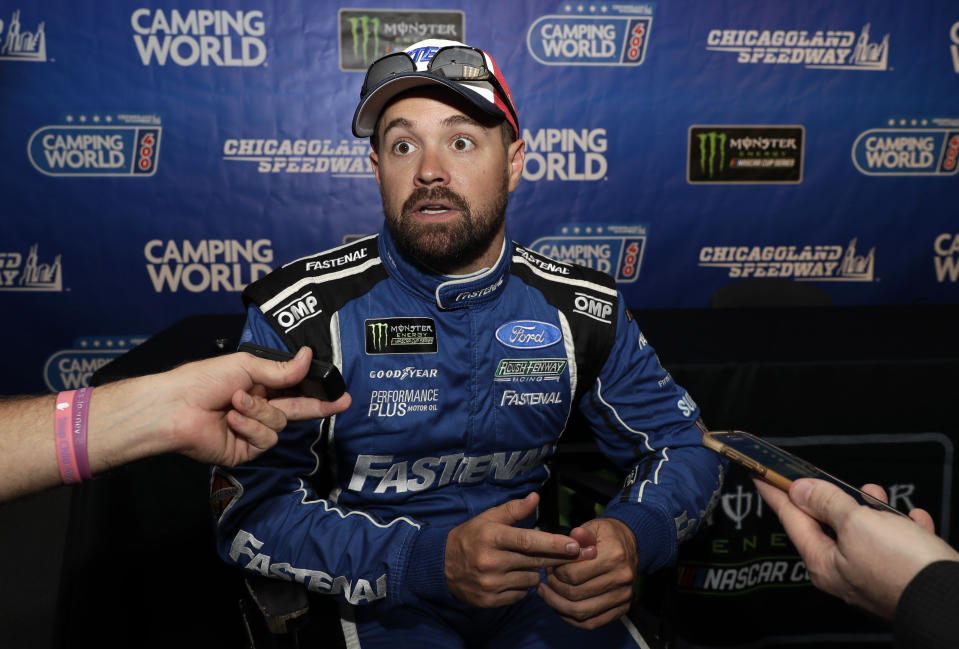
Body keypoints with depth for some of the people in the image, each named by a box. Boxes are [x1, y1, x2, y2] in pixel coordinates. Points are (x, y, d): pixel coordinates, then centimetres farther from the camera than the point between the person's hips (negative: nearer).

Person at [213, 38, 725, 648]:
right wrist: (430, 561, -29)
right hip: (374, 593, -2)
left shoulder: (584, 310, -4)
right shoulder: (299, 315, -14)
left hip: (535, 573, 3)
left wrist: (634, 533, -20)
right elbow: (250, 510, -15)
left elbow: (683, 443, 3)